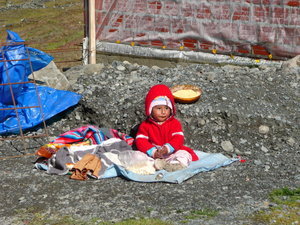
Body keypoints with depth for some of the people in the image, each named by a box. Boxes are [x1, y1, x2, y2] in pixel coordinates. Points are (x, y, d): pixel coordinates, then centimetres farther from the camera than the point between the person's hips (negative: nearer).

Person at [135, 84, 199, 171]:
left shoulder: (174, 123, 2)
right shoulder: (145, 125, 2)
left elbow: (178, 138, -9)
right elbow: (140, 141, -6)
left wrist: (167, 148, -27)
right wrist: (153, 152, -22)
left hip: (172, 152, 0)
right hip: (153, 155, 0)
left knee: (184, 154, -26)